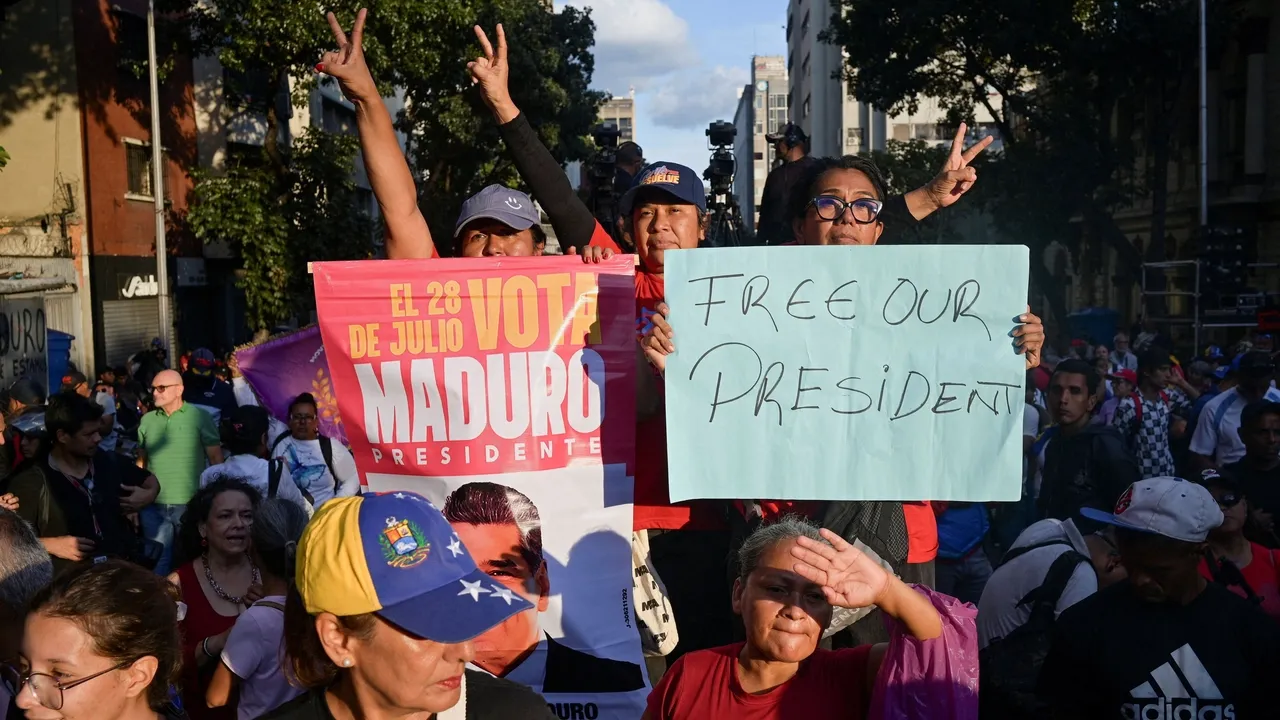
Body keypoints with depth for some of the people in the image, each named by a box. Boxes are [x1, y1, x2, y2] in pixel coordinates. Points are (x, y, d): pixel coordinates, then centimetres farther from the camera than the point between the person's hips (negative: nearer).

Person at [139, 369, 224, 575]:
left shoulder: (199, 417, -6)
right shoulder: (147, 420, 7)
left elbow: (216, 458, -4)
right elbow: (141, 461, 14)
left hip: (190, 503, -3)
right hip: (154, 506, 3)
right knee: (158, 560, 9)